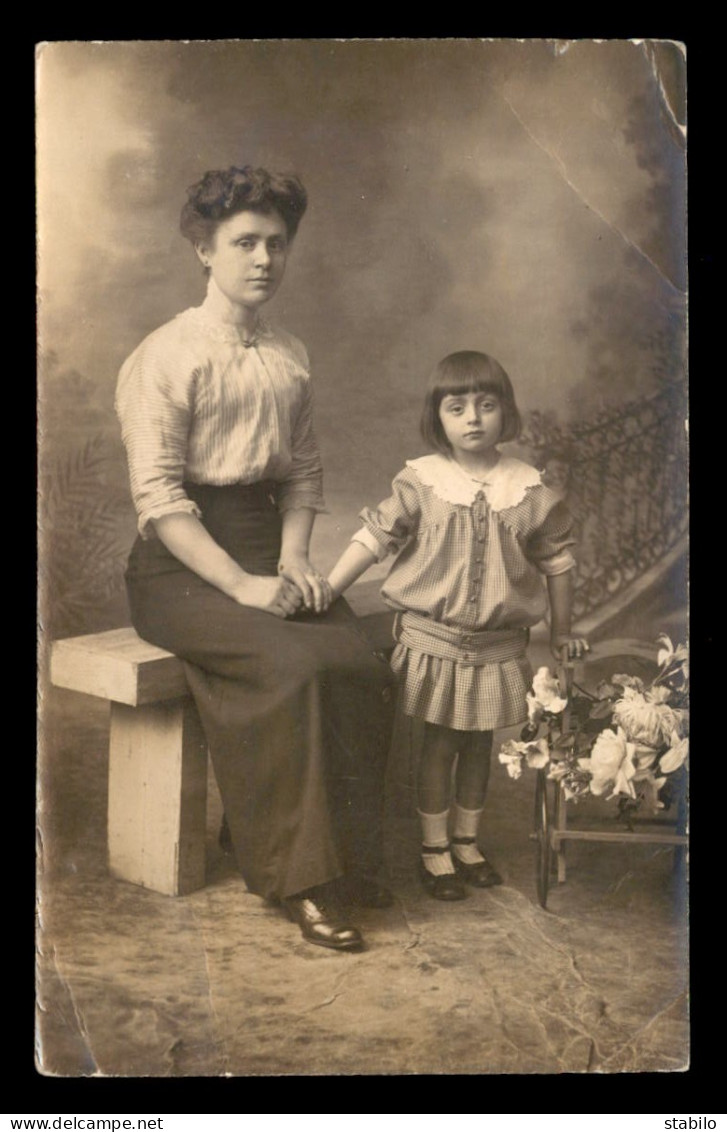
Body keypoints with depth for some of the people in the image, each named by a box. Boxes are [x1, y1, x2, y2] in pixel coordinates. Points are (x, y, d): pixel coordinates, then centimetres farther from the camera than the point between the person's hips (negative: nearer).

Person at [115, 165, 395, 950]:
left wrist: (293, 562, -3)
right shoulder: (164, 357, -5)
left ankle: (350, 859, -5)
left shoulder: (290, 358, 15)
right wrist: (242, 584, -21)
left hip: (263, 546, 5)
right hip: (180, 564, -5)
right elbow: (158, 496, -13)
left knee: (362, 665, -20)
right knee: (292, 665, -29)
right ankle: (300, 877, -14)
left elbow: (303, 472, 15)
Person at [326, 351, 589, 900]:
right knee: (440, 743, 7)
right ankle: (434, 849, 22)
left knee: (479, 744, 15)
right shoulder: (420, 483, -8)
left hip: (498, 644, 2)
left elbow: (556, 558, 7)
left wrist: (562, 631, 12)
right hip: (434, 640, -2)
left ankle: (467, 841, 33)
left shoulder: (530, 490, -3)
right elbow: (374, 536, -7)